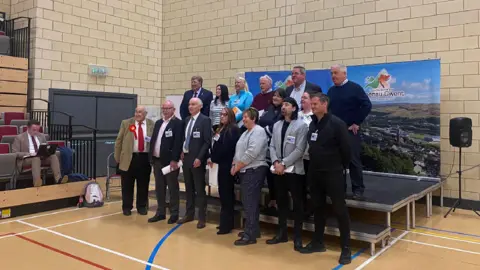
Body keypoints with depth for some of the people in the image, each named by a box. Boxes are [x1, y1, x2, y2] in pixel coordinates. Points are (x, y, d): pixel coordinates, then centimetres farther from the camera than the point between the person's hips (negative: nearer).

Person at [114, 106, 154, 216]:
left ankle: (142, 207, 23)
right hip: (129, 158, -1)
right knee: (127, 185, 7)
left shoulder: (151, 124, 4)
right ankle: (127, 207, 21)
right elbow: (119, 141, 3)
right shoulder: (126, 123, 2)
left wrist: (151, 140, -10)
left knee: (143, 185, 9)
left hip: (145, 158, 1)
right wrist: (117, 157, 1)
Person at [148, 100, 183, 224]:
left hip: (170, 161, -7)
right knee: (159, 188, 13)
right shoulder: (158, 123, 15)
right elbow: (153, 140, 16)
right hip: (157, 160, 7)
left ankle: (174, 214, 12)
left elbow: (178, 143, -15)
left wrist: (174, 160, -21)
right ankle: (160, 212, 23)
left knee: (173, 188, 3)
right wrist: (151, 157, 9)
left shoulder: (178, 123, -8)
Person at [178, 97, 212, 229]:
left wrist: (199, 158, -19)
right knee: (189, 189, 15)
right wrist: (182, 151, 6)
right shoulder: (187, 120, 13)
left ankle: (202, 218, 10)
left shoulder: (205, 120, -8)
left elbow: (207, 142, -13)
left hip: (197, 159, -6)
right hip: (186, 157, 7)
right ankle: (189, 214, 26)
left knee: (200, 190, 1)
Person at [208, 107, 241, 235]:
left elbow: (226, 148, -18)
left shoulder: (233, 129, -11)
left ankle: (226, 224, 3)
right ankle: (226, 222, 22)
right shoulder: (221, 129, 17)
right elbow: (216, 146, 16)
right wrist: (212, 158, 0)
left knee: (226, 194, -4)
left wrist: (213, 159, -10)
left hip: (228, 165, -9)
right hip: (222, 164, 9)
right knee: (223, 193, 13)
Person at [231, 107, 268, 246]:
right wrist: (234, 165, 4)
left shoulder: (258, 132, -12)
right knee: (248, 202, 15)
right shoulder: (246, 132, 19)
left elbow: (251, 153, -22)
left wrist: (237, 167, -15)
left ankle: (250, 235, -3)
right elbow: (238, 151, 20)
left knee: (250, 203, -8)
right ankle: (253, 230, 25)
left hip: (254, 171, -10)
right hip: (245, 171, 10)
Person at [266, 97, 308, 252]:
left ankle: (298, 237, 11)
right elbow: (272, 146, 9)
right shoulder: (277, 125, 13)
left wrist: (283, 163, -16)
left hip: (294, 170, -5)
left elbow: (300, 150, -13)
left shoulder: (301, 125, -5)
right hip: (278, 170, 6)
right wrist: (276, 162, -8)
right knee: (281, 201, 13)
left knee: (297, 203, 2)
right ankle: (282, 233, 25)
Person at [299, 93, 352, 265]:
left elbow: (345, 148, -10)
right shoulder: (312, 124, 8)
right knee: (318, 208, 15)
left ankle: (346, 248, 9)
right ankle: (318, 242, 28)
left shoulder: (336, 123, -13)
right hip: (314, 173, 7)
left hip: (333, 174, -7)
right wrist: (313, 164, 14)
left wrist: (341, 167, 0)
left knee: (340, 209, 0)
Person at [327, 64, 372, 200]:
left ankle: (358, 189, 8)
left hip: (350, 131, -5)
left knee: (354, 160, -1)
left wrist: (357, 123, -12)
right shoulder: (331, 91, 11)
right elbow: (327, 108, 19)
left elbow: (367, 105, -11)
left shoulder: (354, 88, -6)